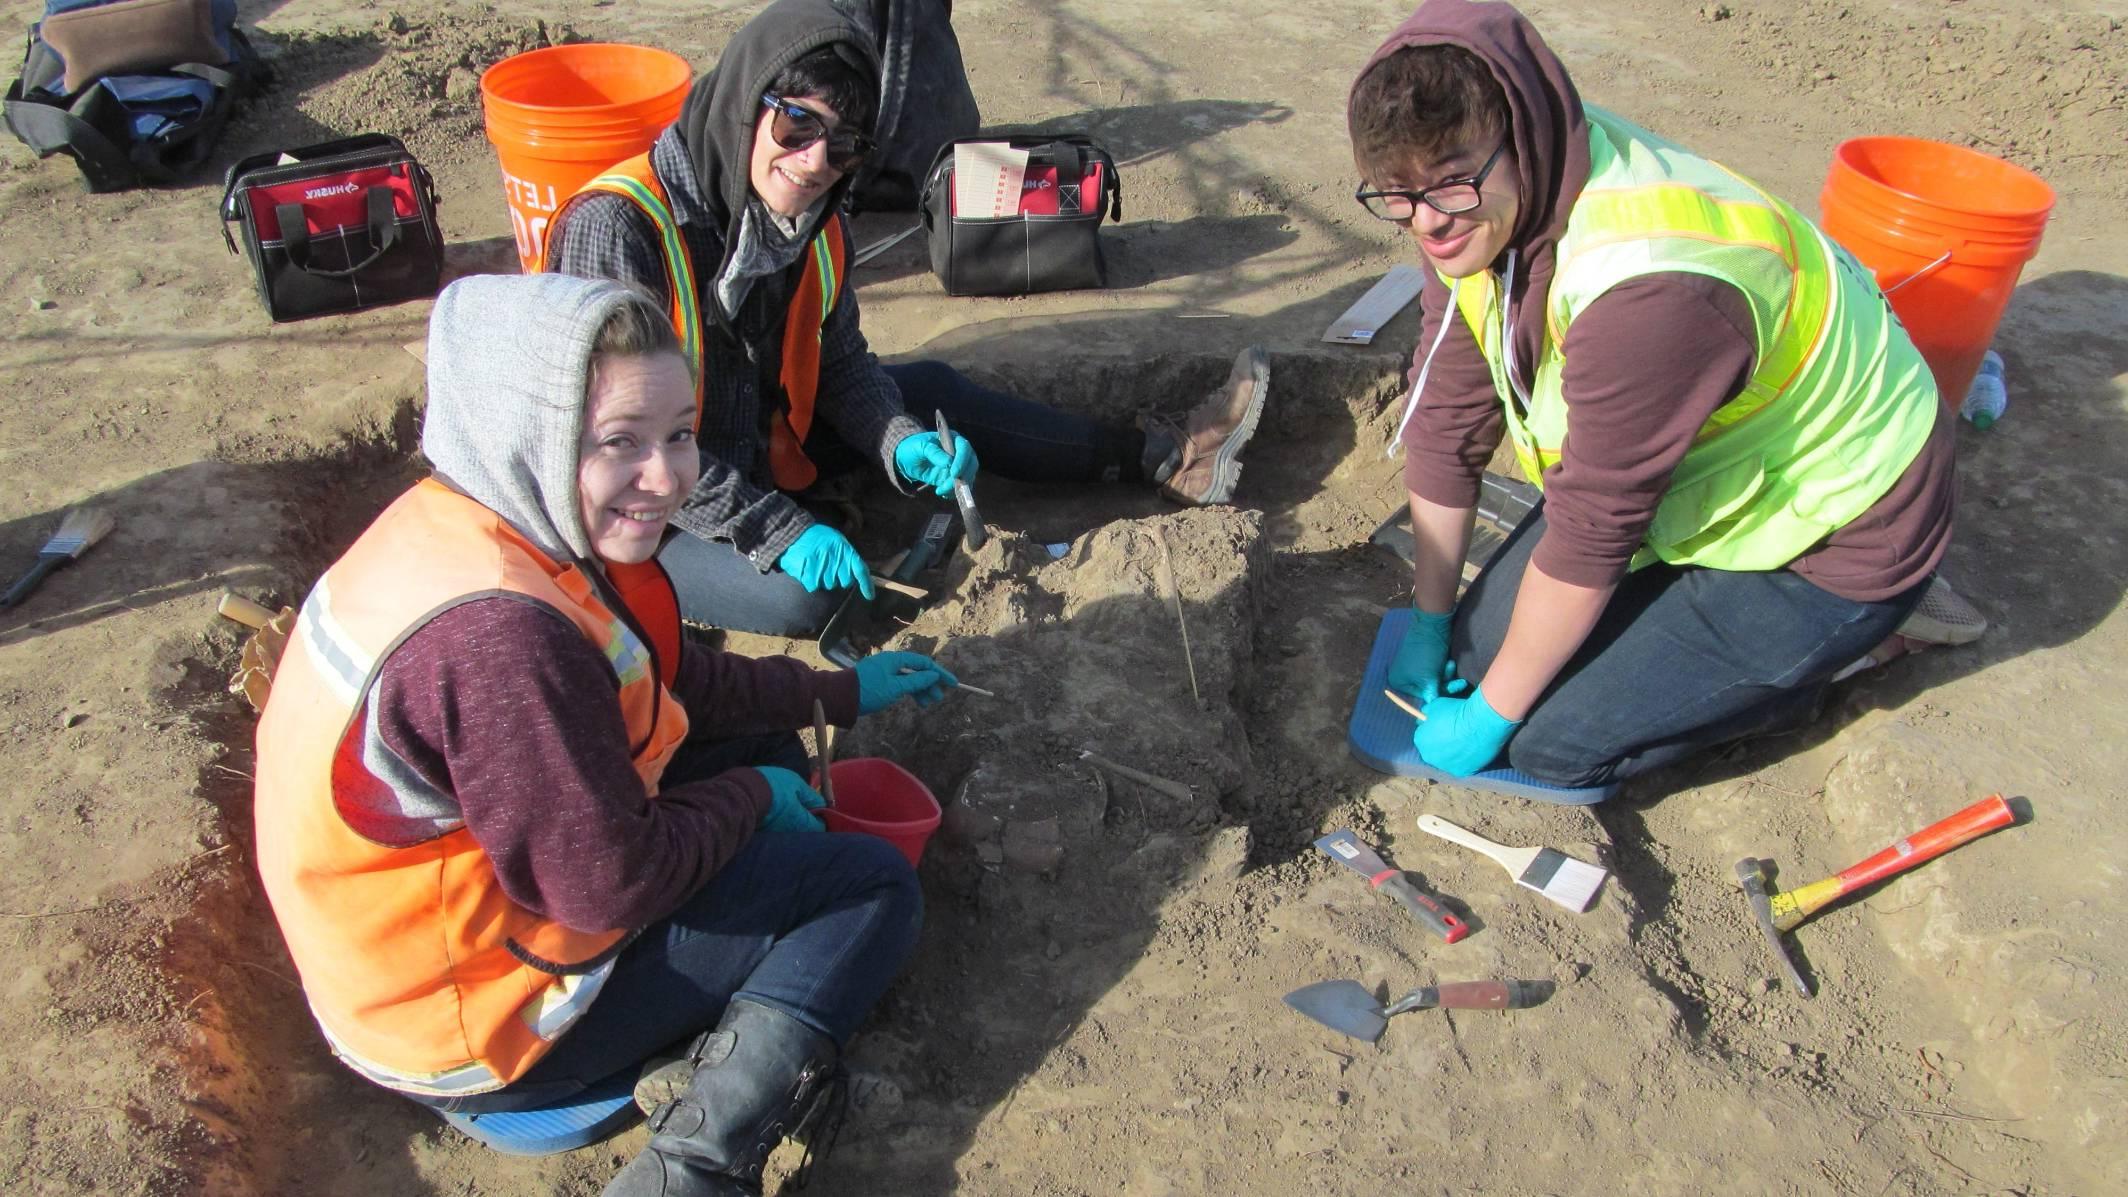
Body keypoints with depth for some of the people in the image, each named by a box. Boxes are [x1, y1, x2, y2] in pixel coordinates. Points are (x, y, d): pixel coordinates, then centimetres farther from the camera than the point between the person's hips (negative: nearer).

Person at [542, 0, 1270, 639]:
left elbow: (840, 365, 4)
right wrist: (774, 529, -28)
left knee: (931, 390, 7)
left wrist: (902, 440, -15)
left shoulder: (812, 221, -6)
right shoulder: (617, 226, -29)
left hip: (755, 449, 7)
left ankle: (1159, 460, 16)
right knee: (803, 595, -33)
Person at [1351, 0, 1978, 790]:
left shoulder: (1646, 286, -38)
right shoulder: (1481, 209, -13)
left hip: (1834, 538, -8)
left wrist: (1490, 718, -16)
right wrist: (1429, 623, 3)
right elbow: (1446, 426, -6)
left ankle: (1809, 655, 8)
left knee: (1549, 740, -11)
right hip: (1709, 481, 8)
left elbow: (1590, 536, -29)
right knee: (1482, 646, 5)